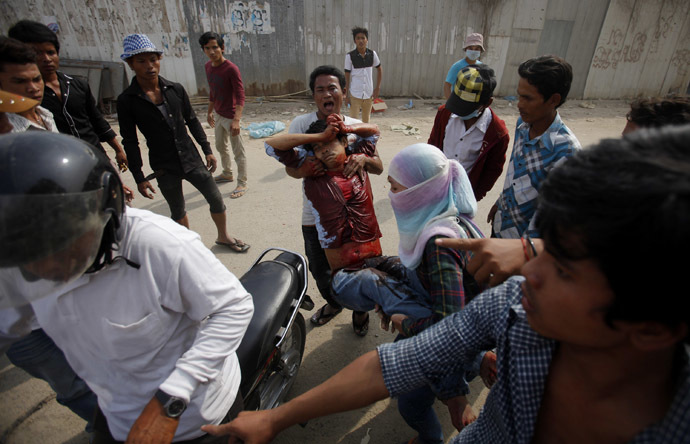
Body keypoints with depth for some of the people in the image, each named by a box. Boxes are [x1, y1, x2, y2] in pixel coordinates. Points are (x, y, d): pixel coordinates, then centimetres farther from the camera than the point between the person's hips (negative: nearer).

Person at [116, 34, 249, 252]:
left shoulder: (175, 89, -1)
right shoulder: (127, 101, -9)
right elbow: (130, 142, -4)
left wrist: (207, 150, 8)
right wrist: (139, 177, -5)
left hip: (191, 158, 3)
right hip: (164, 167, -2)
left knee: (216, 199, 8)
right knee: (178, 212, 12)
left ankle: (223, 236, 33)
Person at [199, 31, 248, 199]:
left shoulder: (231, 69, -20)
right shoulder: (208, 66, 3)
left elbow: (240, 96, -25)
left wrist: (236, 120, -35)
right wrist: (210, 112, 21)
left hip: (230, 117, -9)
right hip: (218, 115, 9)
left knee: (238, 151, 0)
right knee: (220, 147, 24)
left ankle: (242, 184, 11)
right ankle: (227, 173, 44)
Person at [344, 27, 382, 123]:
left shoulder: (372, 54, -3)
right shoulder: (350, 56, -10)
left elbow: (379, 69, 10)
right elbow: (347, 75, -5)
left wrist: (377, 88, 4)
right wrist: (346, 94, -7)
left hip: (369, 94, 3)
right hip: (354, 94, -3)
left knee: (366, 120, 17)